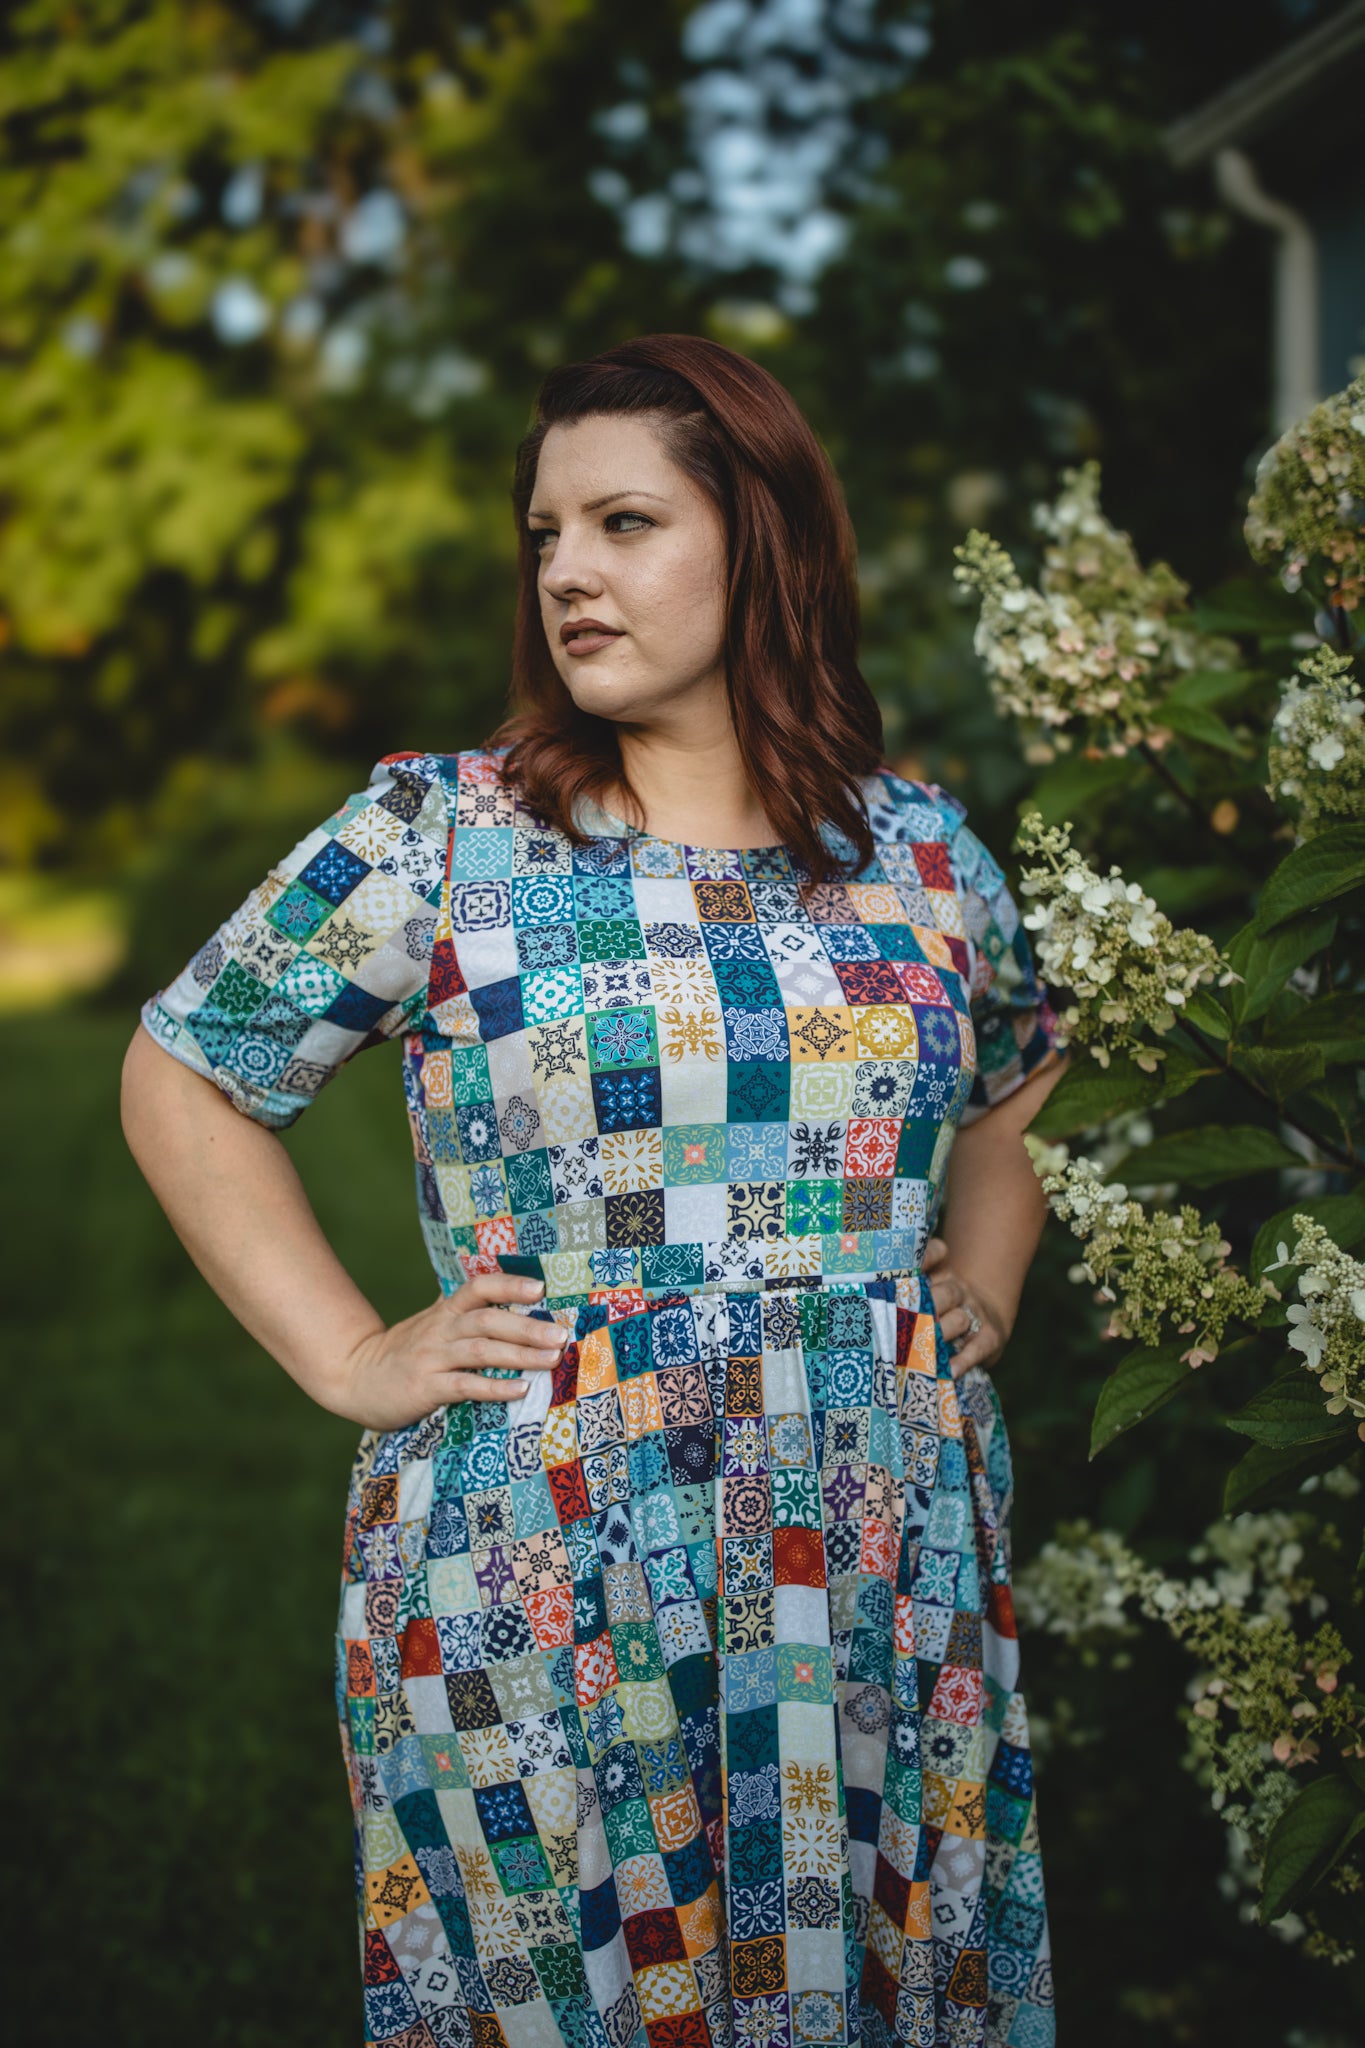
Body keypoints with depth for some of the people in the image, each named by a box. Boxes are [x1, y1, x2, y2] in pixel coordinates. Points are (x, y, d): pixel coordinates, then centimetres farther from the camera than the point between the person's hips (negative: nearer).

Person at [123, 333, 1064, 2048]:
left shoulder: (925, 850, 7)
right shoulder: (436, 838, -2)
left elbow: (1020, 1088, 25)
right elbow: (183, 1078, 3)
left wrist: (982, 1290, 10)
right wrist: (350, 1359, -3)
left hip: (892, 1582, 3)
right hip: (538, 1589, -2)